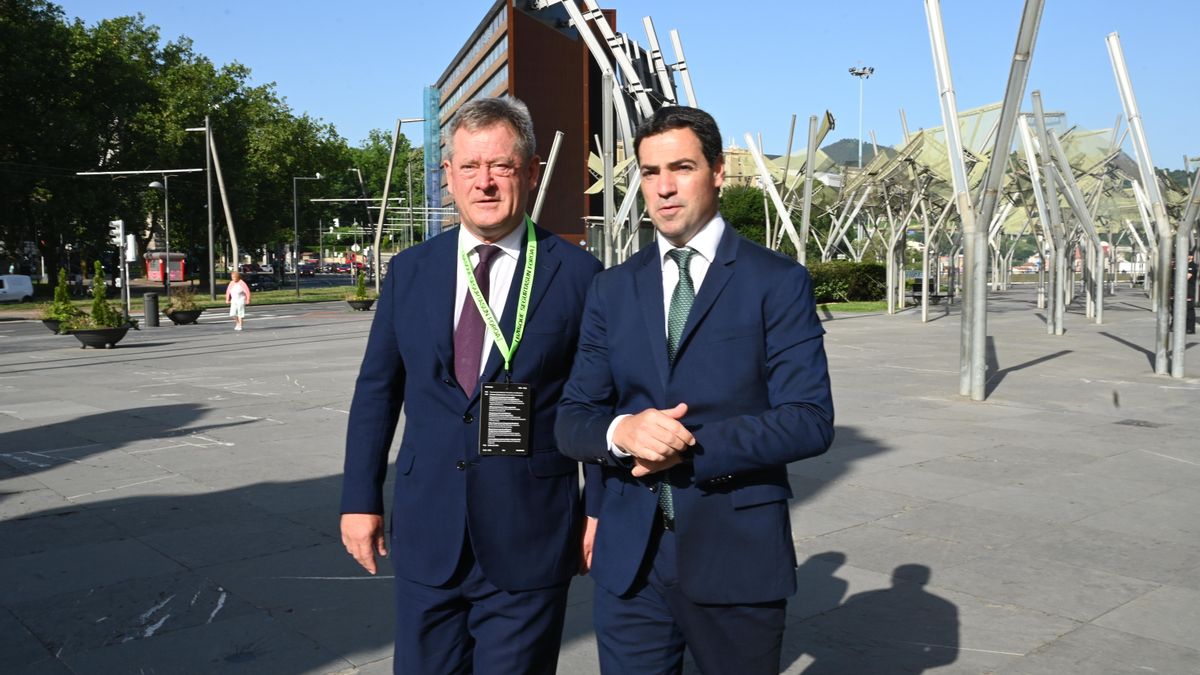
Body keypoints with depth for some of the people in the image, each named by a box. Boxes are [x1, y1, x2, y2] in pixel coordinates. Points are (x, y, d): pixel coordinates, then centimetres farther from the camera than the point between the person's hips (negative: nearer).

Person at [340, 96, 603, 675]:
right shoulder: (409, 271, 4)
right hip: (426, 535, 3)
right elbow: (376, 390, 9)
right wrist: (360, 497, 7)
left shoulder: (576, 273, -6)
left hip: (529, 540, -3)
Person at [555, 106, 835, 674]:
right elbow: (572, 420, 3)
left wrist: (689, 448, -20)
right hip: (629, 559, 2)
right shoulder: (612, 290, 6)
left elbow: (810, 420, -11)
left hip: (737, 556, -2)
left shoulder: (778, 282, -4)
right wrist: (621, 431, -19)